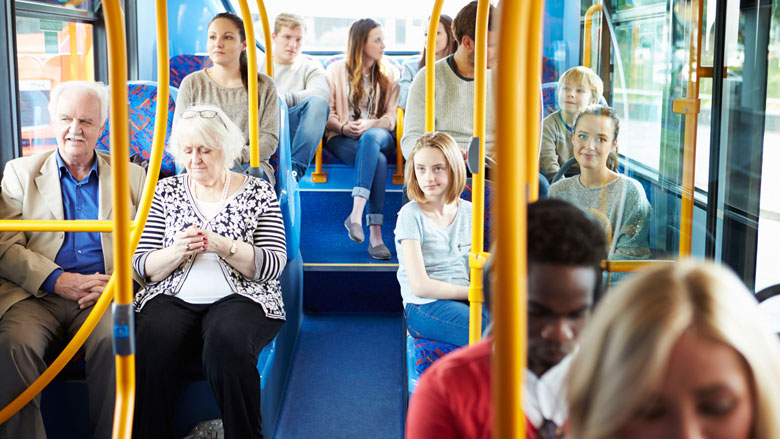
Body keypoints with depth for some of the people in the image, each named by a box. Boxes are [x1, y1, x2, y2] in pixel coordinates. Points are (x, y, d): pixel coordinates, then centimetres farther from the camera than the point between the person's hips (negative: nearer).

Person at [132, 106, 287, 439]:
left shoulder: (258, 192, 9)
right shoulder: (166, 191, 15)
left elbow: (274, 265, -2)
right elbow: (142, 267, 8)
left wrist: (223, 246, -16)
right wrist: (177, 252, -12)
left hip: (239, 298, -1)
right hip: (172, 298, 2)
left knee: (227, 344, -34)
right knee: (153, 347, -31)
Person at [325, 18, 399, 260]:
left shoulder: (389, 74, 15)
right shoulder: (336, 70, 10)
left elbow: (391, 117, 7)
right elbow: (327, 113, 6)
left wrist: (370, 125, -14)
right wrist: (344, 127, -16)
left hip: (379, 135, 1)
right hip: (342, 138, -1)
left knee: (372, 137, -39)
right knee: (378, 160, -36)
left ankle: (356, 214, -50)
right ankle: (375, 234, -45)